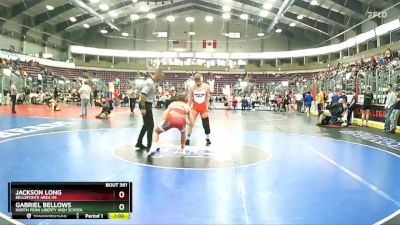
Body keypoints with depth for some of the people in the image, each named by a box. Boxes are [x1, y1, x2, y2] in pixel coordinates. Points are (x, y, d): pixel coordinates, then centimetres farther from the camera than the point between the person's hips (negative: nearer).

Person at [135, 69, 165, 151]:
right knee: (150, 125, -4)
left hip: (148, 104, 10)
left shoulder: (152, 82, 11)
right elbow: (142, 95, -27)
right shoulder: (150, 83, -20)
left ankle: (139, 143, 28)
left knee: (146, 125, 19)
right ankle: (149, 146, 4)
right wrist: (143, 108, -28)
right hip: (146, 104, -10)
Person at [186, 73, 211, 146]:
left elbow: (207, 97, 5)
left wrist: (207, 106, 1)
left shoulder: (206, 87, -6)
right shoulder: (192, 88, -7)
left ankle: (208, 139, 23)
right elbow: (190, 98, 0)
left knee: (206, 123, 7)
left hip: (203, 106, 1)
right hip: (195, 106, -1)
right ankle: (188, 139, 0)